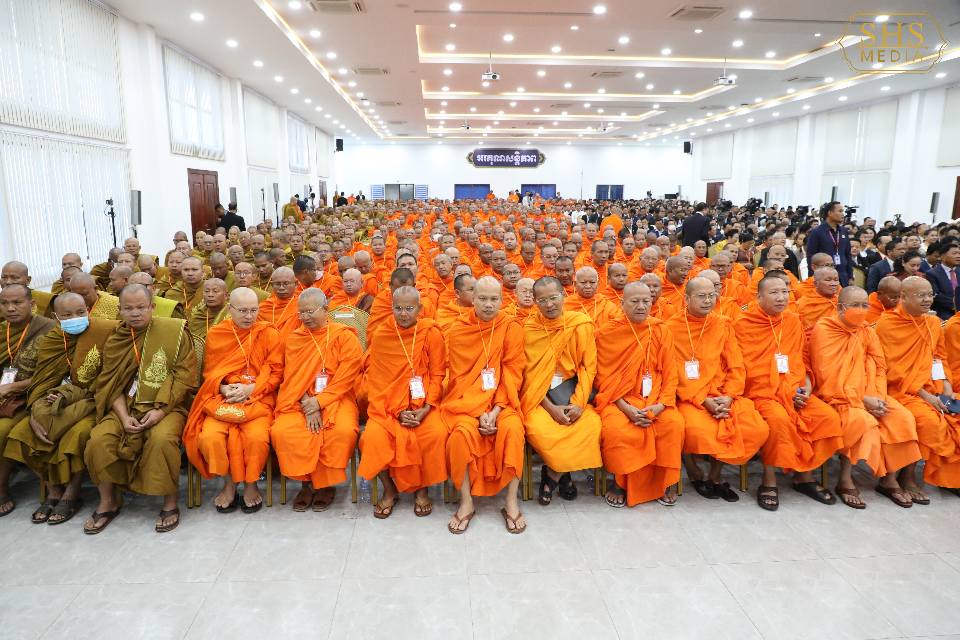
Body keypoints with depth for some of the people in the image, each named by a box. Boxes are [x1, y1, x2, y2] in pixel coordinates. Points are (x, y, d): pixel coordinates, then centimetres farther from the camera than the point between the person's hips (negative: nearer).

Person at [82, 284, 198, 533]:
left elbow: (185, 375, -7)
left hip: (166, 407, -4)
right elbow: (111, 385, 7)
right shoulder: (115, 340, 9)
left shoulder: (174, 330, -4)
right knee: (98, 439, -20)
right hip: (125, 407, 4)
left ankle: (170, 503, -12)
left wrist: (161, 410, -15)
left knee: (161, 438, -32)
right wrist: (124, 416, -9)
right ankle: (107, 503, 3)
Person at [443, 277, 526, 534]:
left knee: (512, 429, -29)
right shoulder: (457, 330, 1)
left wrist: (495, 410, -15)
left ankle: (511, 501, -13)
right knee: (463, 431, -29)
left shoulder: (512, 328, 1)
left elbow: (512, 374, -3)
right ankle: (466, 502, -12)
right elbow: (459, 376, -1)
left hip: (501, 400, 0)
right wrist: (479, 412, -13)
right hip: (466, 399, 0)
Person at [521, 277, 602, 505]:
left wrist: (579, 402, -14)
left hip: (569, 388, 1)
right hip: (538, 393, -1)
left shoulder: (580, 323, -1)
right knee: (538, 428, -30)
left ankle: (552, 474, -1)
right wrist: (551, 407, -15)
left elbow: (589, 366, -1)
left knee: (593, 424, -25)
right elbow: (529, 373, -5)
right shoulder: (528, 328, -3)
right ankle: (563, 474, 1)